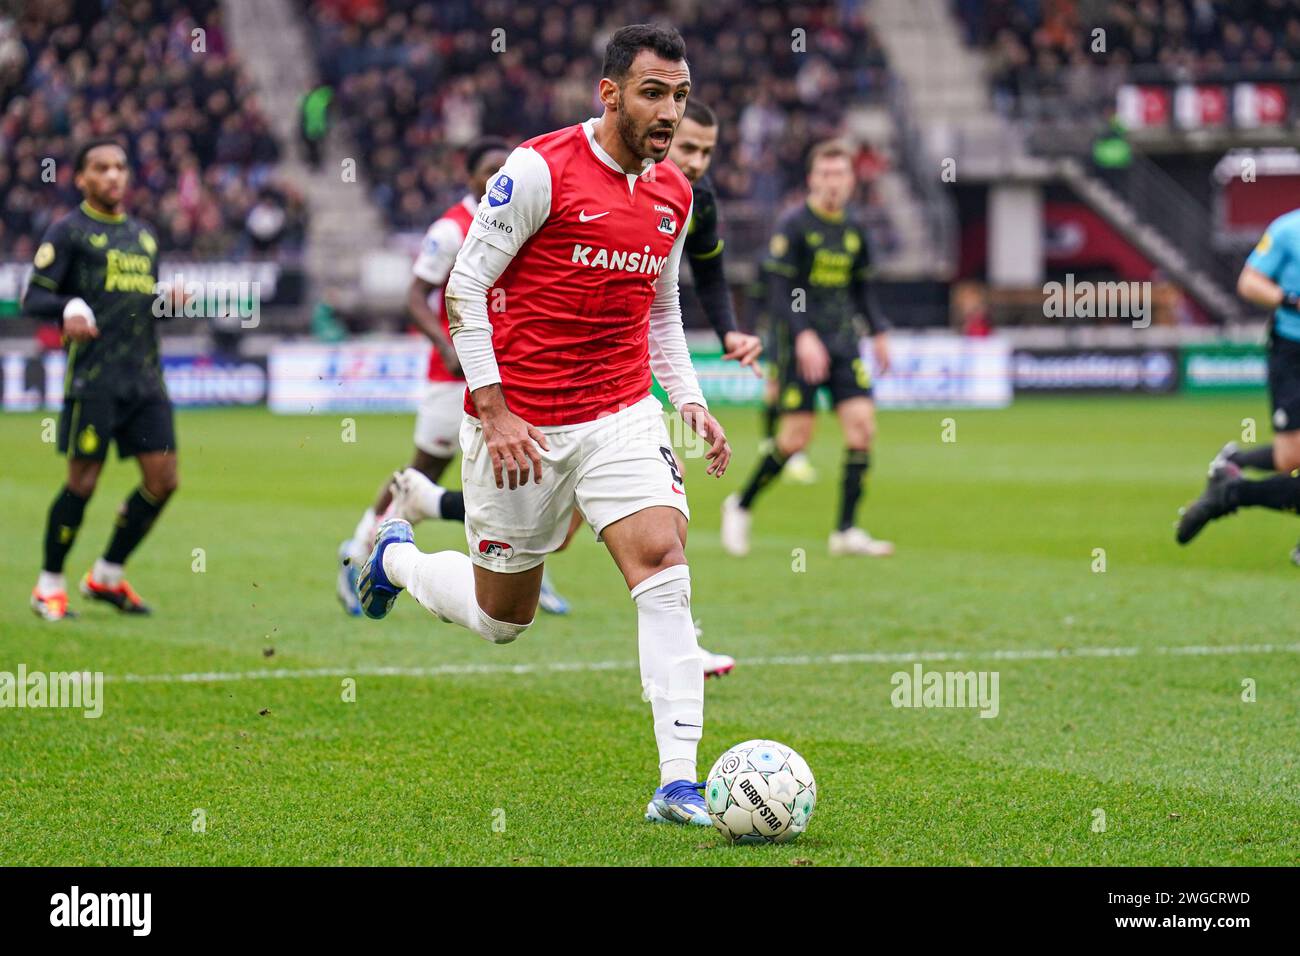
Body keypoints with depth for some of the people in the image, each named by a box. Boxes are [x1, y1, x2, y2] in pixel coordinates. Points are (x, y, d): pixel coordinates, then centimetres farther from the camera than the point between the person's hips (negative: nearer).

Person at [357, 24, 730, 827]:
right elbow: (465, 287, -10)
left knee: (662, 557, -18)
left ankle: (679, 782, -20)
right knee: (501, 618, 8)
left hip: (622, 414, 4)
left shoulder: (674, 194, 7)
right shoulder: (542, 170, -13)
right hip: (520, 422, -4)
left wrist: (690, 401, 7)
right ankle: (396, 557, 42)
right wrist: (493, 410, -15)